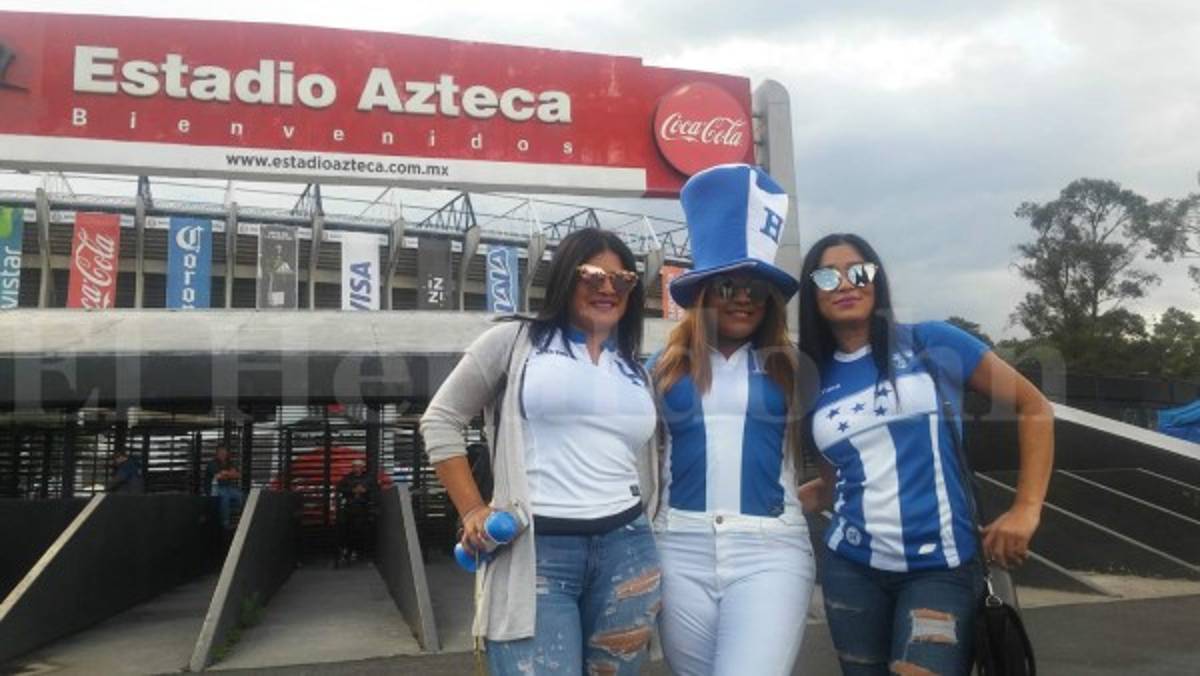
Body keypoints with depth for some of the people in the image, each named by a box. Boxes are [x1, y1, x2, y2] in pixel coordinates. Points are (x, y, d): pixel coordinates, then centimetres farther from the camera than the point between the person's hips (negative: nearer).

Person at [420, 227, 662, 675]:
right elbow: (441, 420, 6)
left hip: (625, 551, 5)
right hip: (534, 553, -4)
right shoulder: (515, 341, 5)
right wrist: (472, 511, -2)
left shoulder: (637, 373, 18)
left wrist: (656, 571, 17)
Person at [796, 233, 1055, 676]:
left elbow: (1034, 408, 3)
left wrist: (1026, 509, -6)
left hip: (941, 569, -3)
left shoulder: (934, 344, -3)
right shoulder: (814, 381, 6)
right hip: (851, 569, 4)